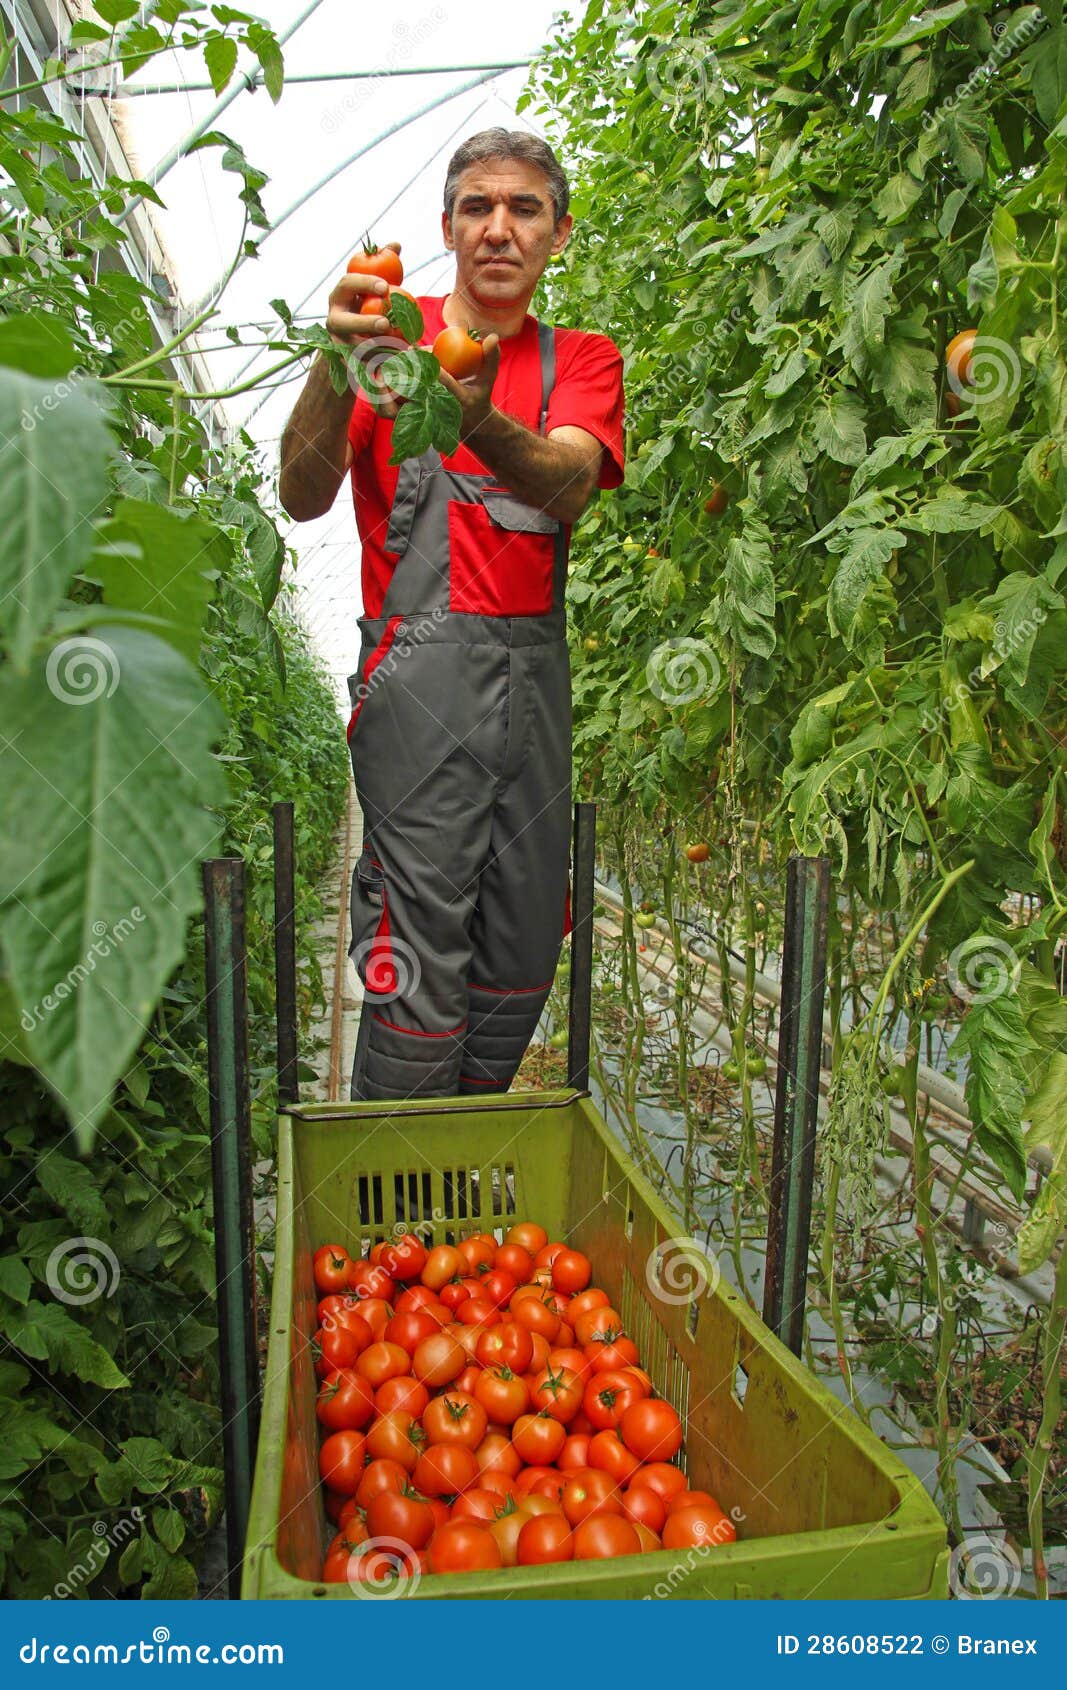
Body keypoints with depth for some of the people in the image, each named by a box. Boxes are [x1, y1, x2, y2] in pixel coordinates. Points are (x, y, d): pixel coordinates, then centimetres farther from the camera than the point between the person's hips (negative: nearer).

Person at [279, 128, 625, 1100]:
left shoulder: (582, 359, 14)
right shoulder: (395, 329, 5)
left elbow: (568, 486, -10)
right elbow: (302, 498, -9)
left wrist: (477, 419, -31)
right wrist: (338, 366, -28)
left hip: (536, 672, 4)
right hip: (421, 670, -4)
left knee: (525, 948, 10)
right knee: (419, 958, -7)